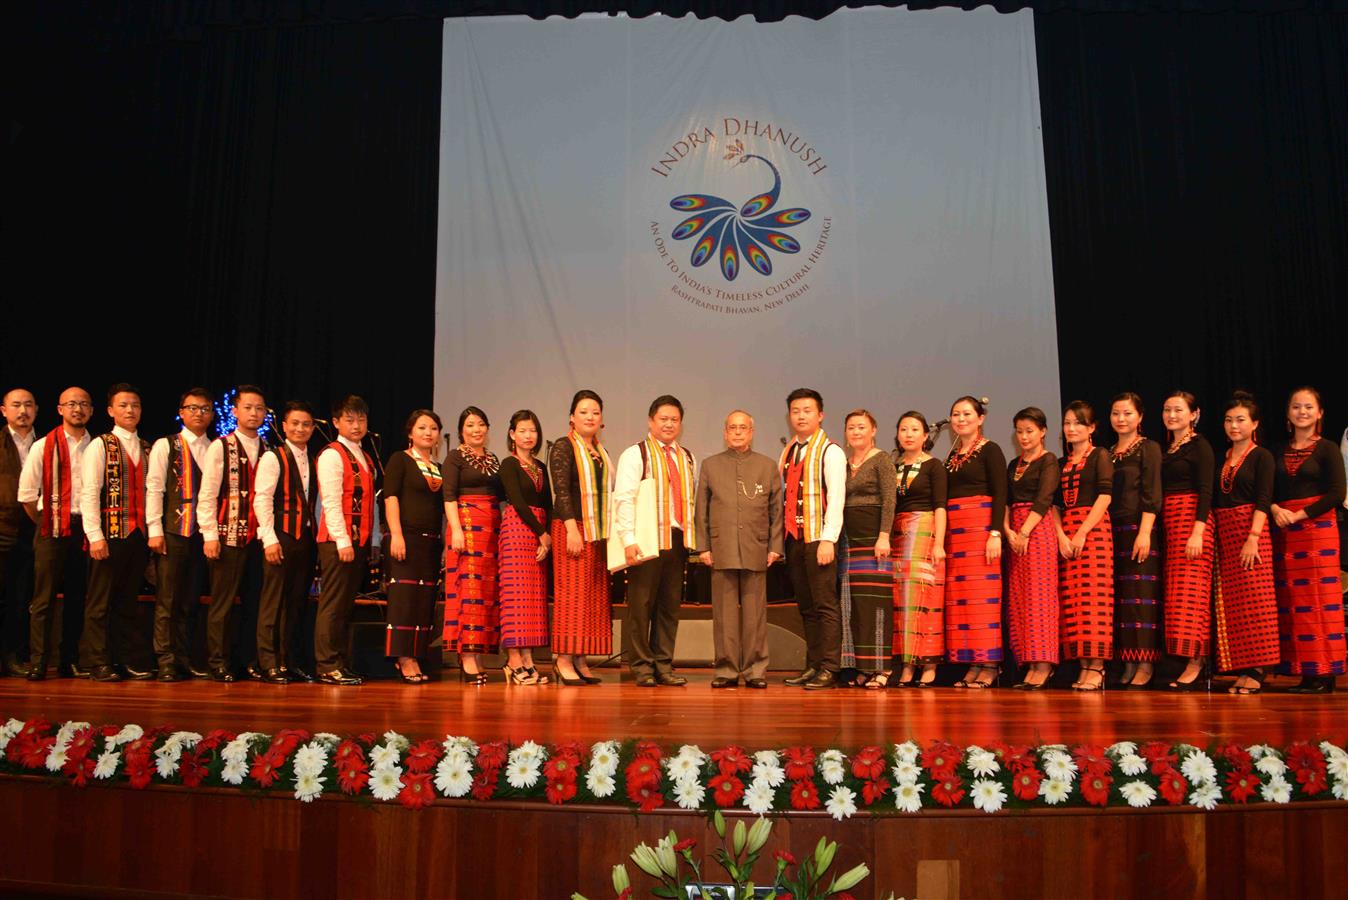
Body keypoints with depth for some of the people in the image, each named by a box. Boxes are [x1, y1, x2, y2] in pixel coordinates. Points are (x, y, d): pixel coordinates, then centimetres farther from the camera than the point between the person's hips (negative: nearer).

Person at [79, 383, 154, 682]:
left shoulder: (147, 449, 14)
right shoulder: (100, 446, -1)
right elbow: (89, 494, -7)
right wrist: (95, 536, -14)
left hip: (138, 534, 4)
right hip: (110, 533, -4)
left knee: (128, 602, 10)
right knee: (100, 602, 2)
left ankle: (130, 660, 15)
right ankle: (99, 664, 8)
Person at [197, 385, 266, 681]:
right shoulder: (220, 447, 1)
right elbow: (207, 495, -3)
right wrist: (210, 535, -9)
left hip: (259, 537, 4)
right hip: (228, 535, -3)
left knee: (255, 602, 6)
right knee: (222, 603, 1)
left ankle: (251, 660, 14)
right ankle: (219, 663, 11)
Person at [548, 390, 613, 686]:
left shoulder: (601, 453, 18)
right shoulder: (563, 447, -3)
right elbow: (561, 490, -12)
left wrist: (610, 533, 13)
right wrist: (572, 528, -21)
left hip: (598, 531, 7)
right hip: (572, 527, -7)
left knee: (594, 595, 5)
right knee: (571, 592, -8)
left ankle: (581, 660, 9)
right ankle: (564, 658, -5)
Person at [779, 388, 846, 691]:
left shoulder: (830, 452, -3)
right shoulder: (787, 453, 17)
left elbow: (836, 498, -11)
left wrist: (828, 540, -18)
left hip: (818, 538, -7)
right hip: (793, 537, 7)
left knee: (825, 605, -5)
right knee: (806, 607, 9)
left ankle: (829, 669, -2)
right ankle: (812, 666, 14)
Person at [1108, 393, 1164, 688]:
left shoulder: (1148, 448, 0)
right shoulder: (1108, 453, 17)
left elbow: (1151, 495, -9)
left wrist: (1145, 533, -18)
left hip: (1139, 529, -6)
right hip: (1113, 530, 6)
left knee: (1141, 595, -7)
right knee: (1119, 596, 4)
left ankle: (1145, 666, -3)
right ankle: (1128, 665, 8)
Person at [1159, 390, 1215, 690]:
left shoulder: (1199, 446, -4)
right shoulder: (1167, 449, 17)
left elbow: (1205, 491, -13)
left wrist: (1198, 532, -21)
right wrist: (1161, 528, 10)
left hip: (1192, 520, -8)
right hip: (1169, 523, 8)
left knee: (1189, 590, -10)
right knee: (1174, 592, 5)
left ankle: (1195, 663, -8)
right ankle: (1192, 664, 9)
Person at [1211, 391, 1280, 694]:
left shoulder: (1262, 457, 0)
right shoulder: (1222, 458, 16)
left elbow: (1263, 500, -9)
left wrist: (1253, 538, -19)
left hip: (1251, 531, -6)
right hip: (1224, 533, 6)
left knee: (1253, 600, -8)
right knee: (1230, 603, 3)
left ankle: (1256, 671, -5)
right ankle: (1243, 669, 7)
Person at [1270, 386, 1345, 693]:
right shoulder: (1279, 452, 15)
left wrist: (1299, 515, -12)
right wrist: (1275, 510, -6)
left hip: (1317, 529, -5)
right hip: (1284, 534, 5)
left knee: (1318, 600, -7)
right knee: (1290, 602, 2)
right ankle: (1303, 671, 6)